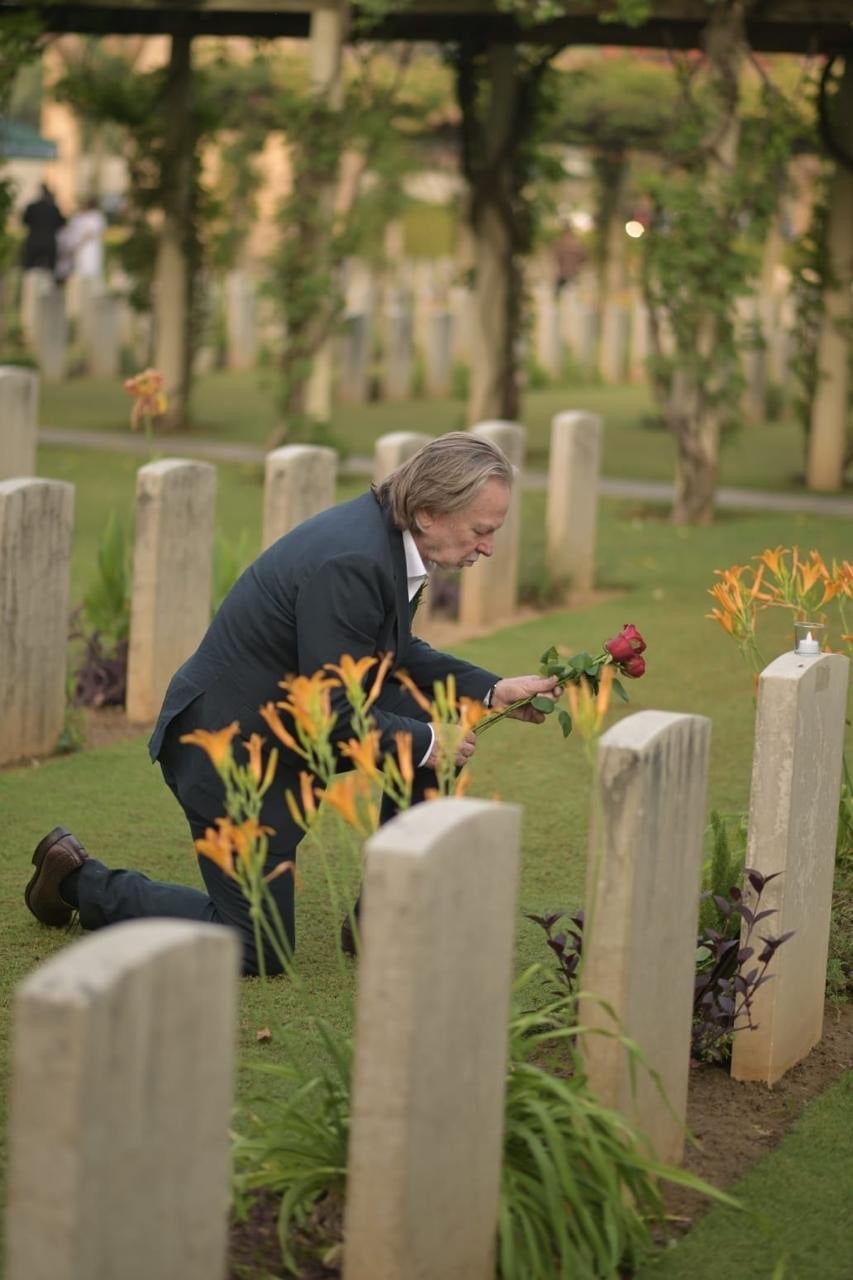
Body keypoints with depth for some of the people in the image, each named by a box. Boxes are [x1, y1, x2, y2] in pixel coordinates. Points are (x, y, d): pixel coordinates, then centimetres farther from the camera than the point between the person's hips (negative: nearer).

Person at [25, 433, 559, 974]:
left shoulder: (381, 531, -1)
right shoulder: (350, 563, -31)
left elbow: (396, 655, 14)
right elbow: (336, 715, -28)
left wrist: (492, 690, 3)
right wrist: (426, 743, -15)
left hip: (286, 720, 10)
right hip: (230, 743, -10)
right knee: (256, 950, 0)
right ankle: (82, 880, 16)